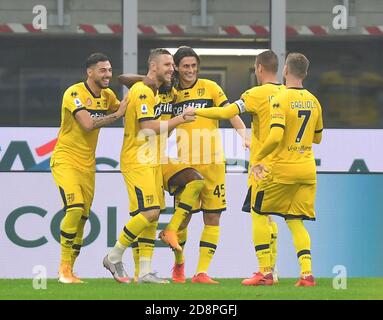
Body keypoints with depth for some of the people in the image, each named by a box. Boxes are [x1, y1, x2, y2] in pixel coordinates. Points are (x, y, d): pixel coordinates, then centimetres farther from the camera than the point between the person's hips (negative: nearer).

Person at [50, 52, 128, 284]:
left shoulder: (107, 95, 8)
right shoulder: (74, 94, -15)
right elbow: (88, 124, -25)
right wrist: (117, 114, -19)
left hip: (88, 165, 7)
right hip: (66, 160, -7)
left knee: (82, 219, 6)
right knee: (75, 209, -23)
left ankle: (69, 271, 14)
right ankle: (64, 269, -14)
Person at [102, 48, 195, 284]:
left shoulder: (153, 92, 17)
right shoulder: (142, 91, -14)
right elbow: (149, 126, -22)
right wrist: (179, 120, -18)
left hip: (152, 162, 10)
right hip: (137, 162, -10)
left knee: (153, 215, 5)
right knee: (148, 212, -16)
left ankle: (146, 271, 6)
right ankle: (114, 257, -3)